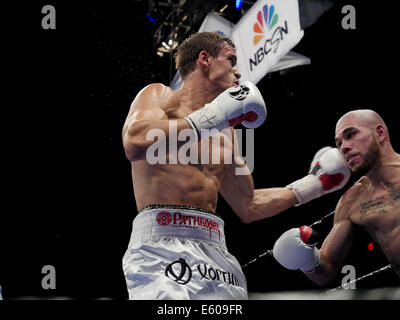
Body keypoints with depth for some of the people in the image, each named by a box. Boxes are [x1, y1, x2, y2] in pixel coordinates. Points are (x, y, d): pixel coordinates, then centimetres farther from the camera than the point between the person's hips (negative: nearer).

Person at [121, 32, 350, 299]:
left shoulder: (225, 133, 26)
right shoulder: (160, 96, 6)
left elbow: (249, 206, 33)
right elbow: (134, 144, -18)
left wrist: (311, 186, 32)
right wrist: (211, 118, -14)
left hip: (215, 252, 7)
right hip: (163, 247, -7)